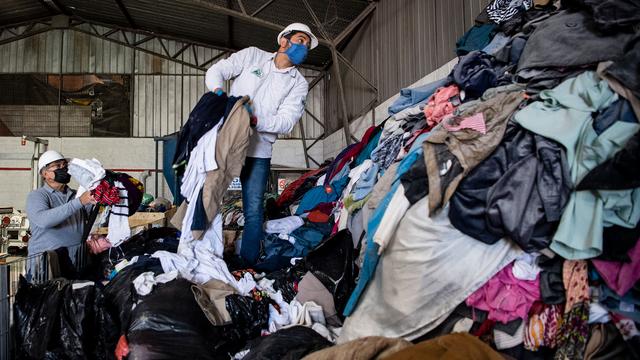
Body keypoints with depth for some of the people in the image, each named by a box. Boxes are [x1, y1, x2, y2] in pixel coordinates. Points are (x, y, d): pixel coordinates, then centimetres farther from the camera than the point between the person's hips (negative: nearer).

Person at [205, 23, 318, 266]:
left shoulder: (299, 84, 4)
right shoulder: (252, 56, 5)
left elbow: (286, 122, -7)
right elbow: (216, 70, 2)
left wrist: (255, 120, -24)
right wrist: (218, 92, -21)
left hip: (258, 151, 0)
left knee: (254, 212, -4)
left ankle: (247, 265, 8)